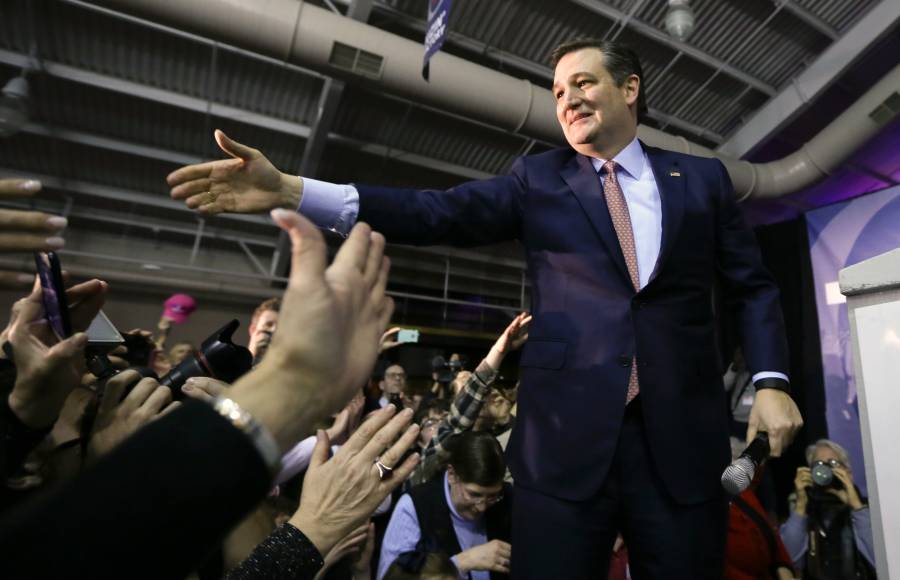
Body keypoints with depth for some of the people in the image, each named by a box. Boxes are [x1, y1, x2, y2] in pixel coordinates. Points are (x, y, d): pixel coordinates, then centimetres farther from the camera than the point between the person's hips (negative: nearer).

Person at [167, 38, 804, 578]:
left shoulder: (703, 177, 12)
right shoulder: (539, 178, 6)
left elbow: (753, 286, 15)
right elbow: (443, 213, -7)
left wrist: (771, 380, -1)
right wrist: (294, 191, -16)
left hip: (681, 435, 2)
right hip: (566, 433, -1)